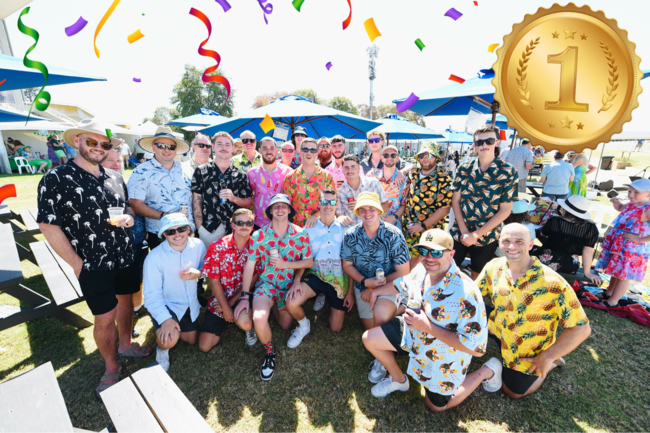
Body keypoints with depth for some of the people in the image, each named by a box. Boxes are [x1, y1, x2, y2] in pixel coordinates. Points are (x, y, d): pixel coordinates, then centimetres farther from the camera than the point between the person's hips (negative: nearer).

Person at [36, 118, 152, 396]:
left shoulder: (115, 177, 4)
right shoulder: (56, 180, -11)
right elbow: (48, 226, -11)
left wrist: (128, 218, -7)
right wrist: (77, 263, -12)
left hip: (126, 258, 5)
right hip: (93, 265, -5)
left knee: (126, 300, 20)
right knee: (105, 318, 4)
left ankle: (125, 345, 43)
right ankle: (111, 367, 27)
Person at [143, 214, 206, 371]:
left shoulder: (198, 245, -17)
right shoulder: (154, 257, -27)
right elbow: (152, 295, -23)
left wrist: (198, 273, -23)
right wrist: (165, 319, -35)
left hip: (190, 303, 5)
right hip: (165, 305, -4)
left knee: (192, 340, 20)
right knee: (169, 339, -30)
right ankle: (162, 349, 7)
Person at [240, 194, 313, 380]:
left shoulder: (300, 234, -10)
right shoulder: (260, 235, -12)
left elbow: (309, 261, -4)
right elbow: (249, 265, -9)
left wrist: (285, 264, -18)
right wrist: (244, 296, -10)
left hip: (289, 286, 2)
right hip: (266, 283, -2)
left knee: (285, 326, 16)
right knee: (259, 318, -29)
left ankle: (277, 307, 50)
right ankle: (269, 352, 3)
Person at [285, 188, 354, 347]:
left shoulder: (344, 229, -4)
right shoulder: (309, 229, -3)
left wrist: (350, 292, -3)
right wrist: (296, 282, -19)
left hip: (339, 280, 1)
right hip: (316, 275, 0)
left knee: (335, 328, 9)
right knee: (291, 303, -28)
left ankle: (325, 297, 39)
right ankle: (304, 326, 9)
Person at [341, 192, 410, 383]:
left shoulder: (393, 234, -18)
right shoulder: (351, 235, -10)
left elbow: (403, 272, -14)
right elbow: (347, 265, 1)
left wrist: (374, 288, -15)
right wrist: (365, 282, -16)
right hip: (363, 285, 4)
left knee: (380, 313, -32)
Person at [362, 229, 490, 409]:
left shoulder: (466, 293, -38)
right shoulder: (421, 269, -17)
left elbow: (476, 347, -34)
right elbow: (403, 284, 8)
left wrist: (428, 326, -37)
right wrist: (376, 291, 19)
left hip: (443, 357, -5)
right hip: (413, 333, 6)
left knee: (436, 406, 17)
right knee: (369, 339, 3)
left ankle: (486, 371, 29)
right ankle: (399, 380, 30)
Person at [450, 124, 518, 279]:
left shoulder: (508, 172, -8)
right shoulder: (464, 168, -2)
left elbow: (505, 210, -9)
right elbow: (455, 200, -1)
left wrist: (476, 235, -13)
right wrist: (464, 231, -10)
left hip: (486, 237, -1)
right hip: (459, 233, 2)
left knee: (477, 276, 16)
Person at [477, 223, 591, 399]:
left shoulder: (553, 283, -33)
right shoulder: (494, 267, -18)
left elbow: (582, 328, -25)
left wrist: (547, 357, -20)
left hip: (529, 354, -4)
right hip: (499, 331, 4)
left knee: (513, 392, 12)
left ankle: (551, 363, 32)